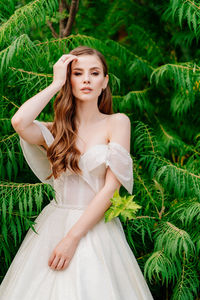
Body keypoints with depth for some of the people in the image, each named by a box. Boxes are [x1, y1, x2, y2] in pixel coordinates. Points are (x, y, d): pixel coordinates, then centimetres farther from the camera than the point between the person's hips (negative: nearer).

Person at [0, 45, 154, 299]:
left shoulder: (116, 123, -1)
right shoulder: (56, 130, 6)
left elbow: (111, 186, -9)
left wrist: (72, 238, -14)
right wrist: (56, 83, -6)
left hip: (95, 228, -2)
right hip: (52, 226, 2)